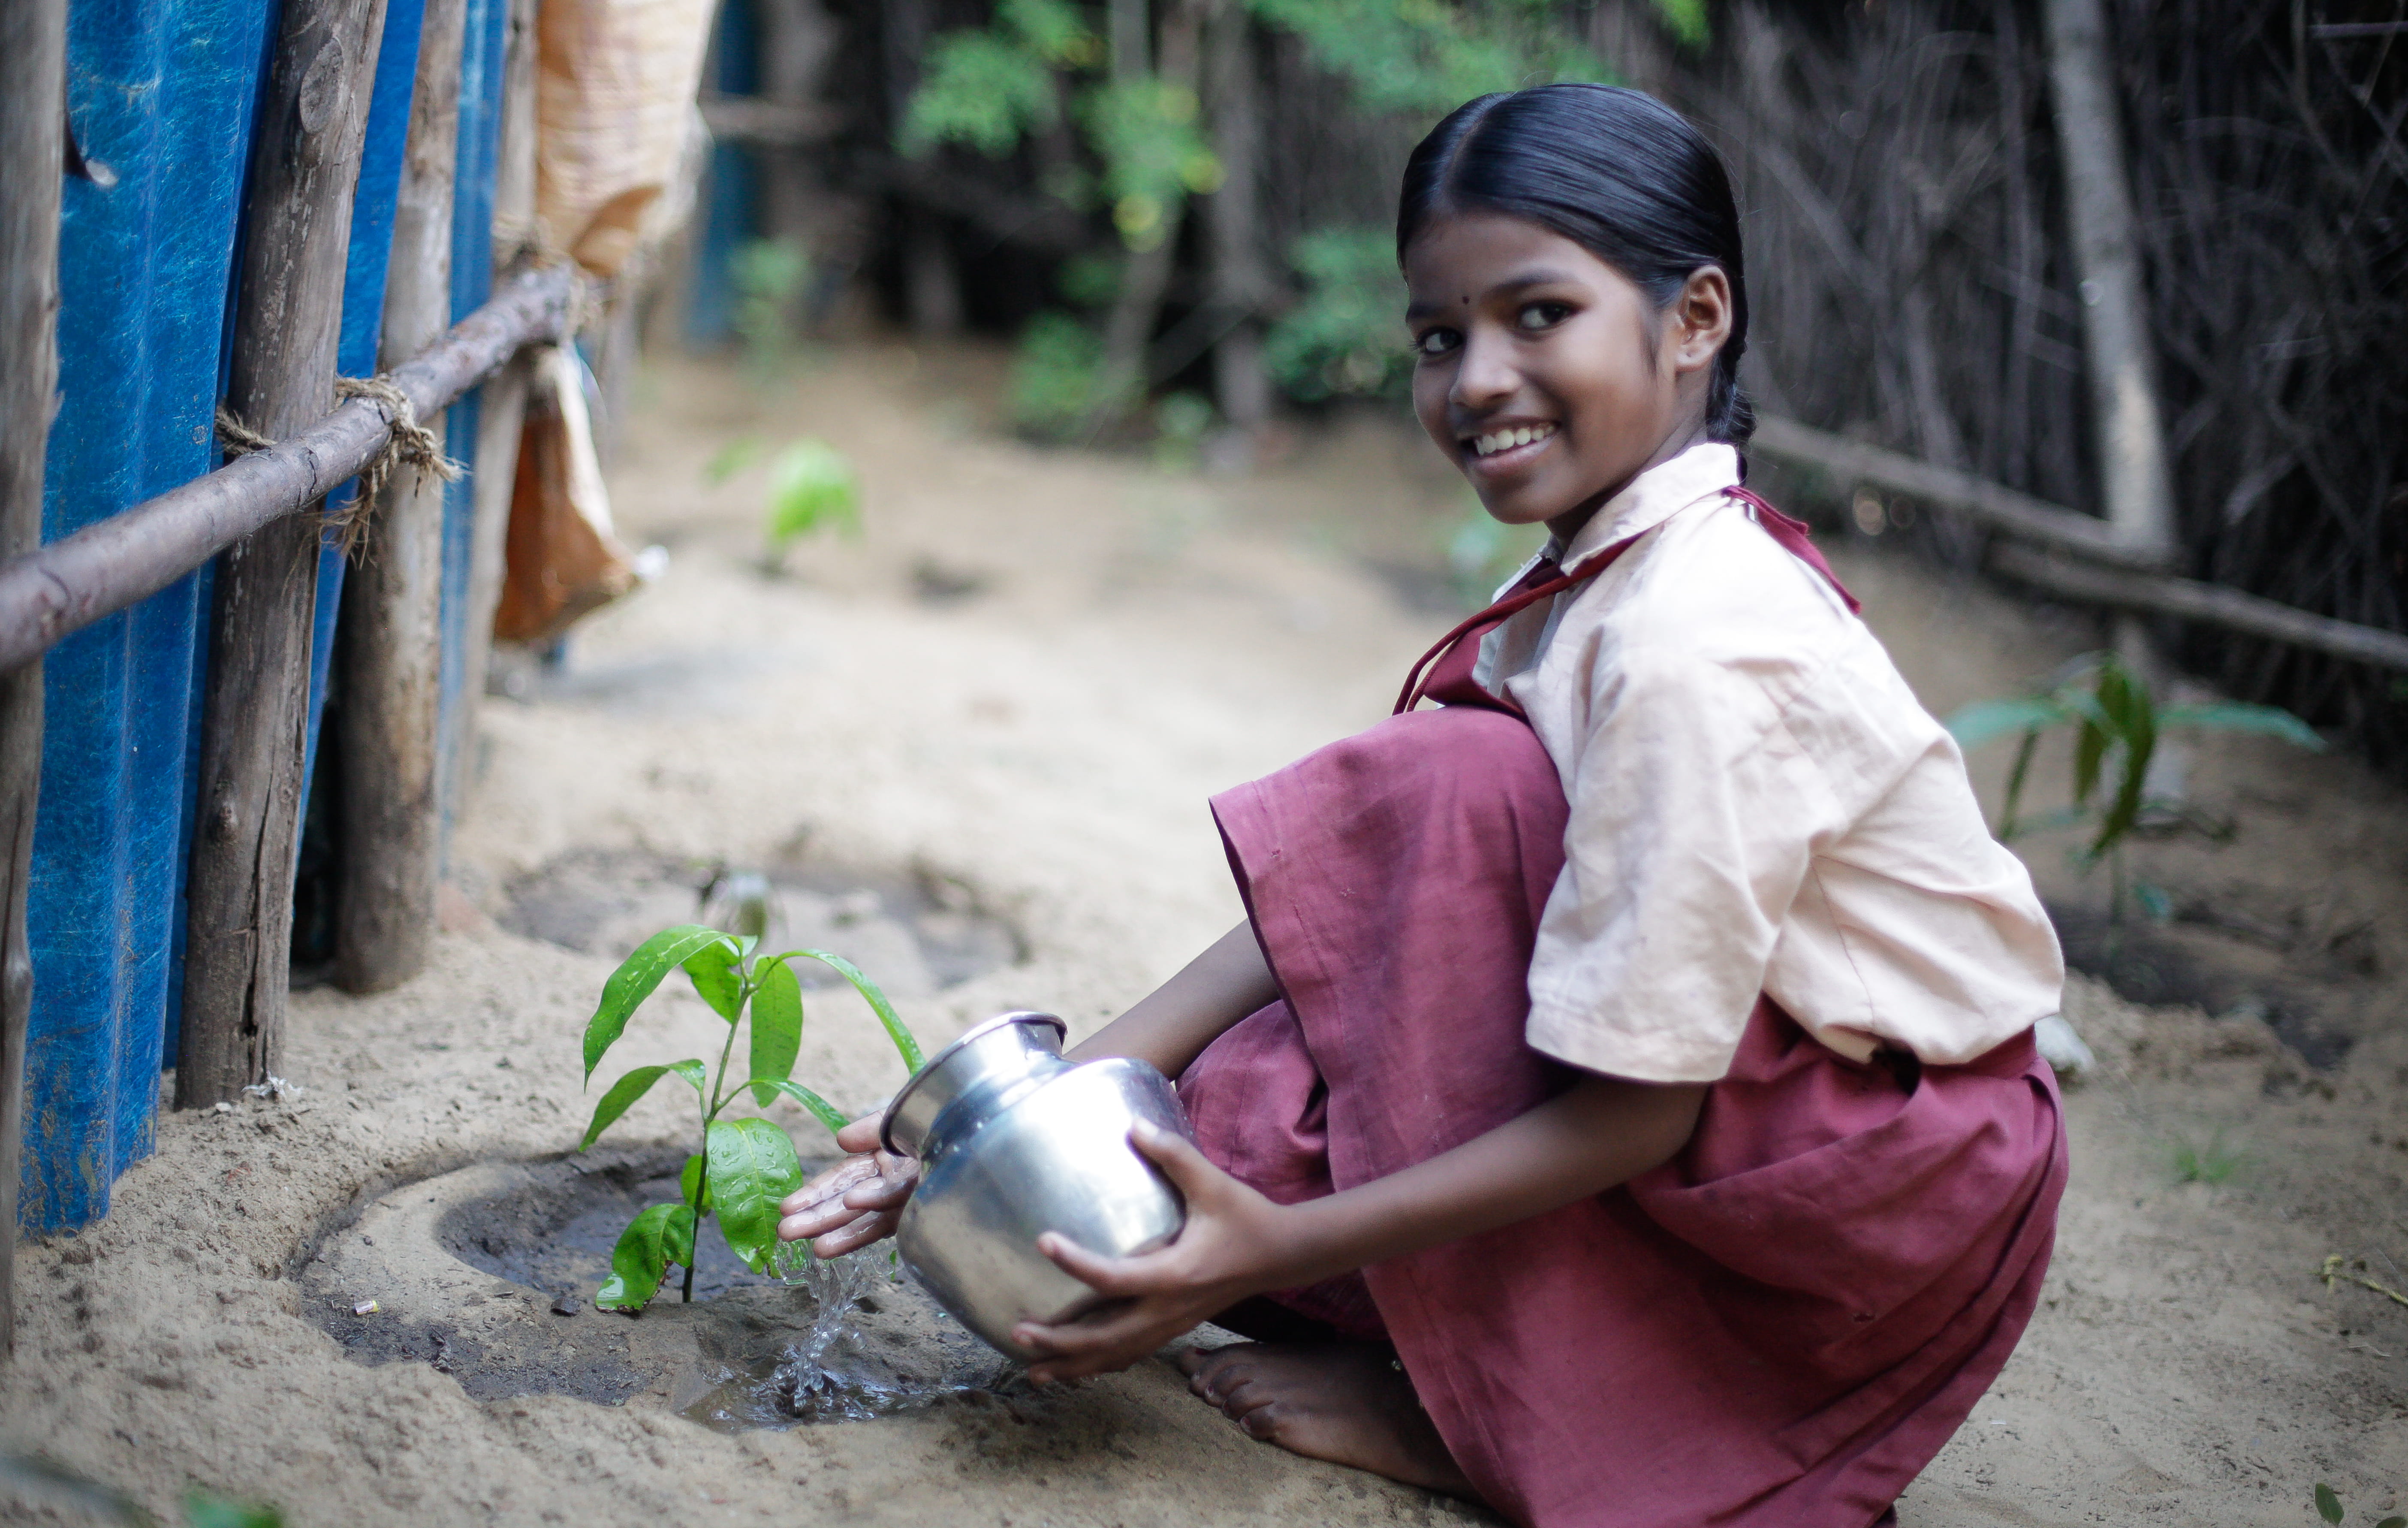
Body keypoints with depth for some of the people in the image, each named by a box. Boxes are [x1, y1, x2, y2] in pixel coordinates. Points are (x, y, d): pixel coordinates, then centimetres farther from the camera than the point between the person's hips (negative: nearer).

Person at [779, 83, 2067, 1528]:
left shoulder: (1697, 646, -26)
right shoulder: (1587, 590, 2)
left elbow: (1629, 1111, -25)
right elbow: (1343, 906, 0)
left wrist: (1275, 1252, -25)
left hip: (1917, 1185, -8)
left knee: (1463, 790, -24)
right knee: (1229, 1110, -4)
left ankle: (1480, 1404, -14)